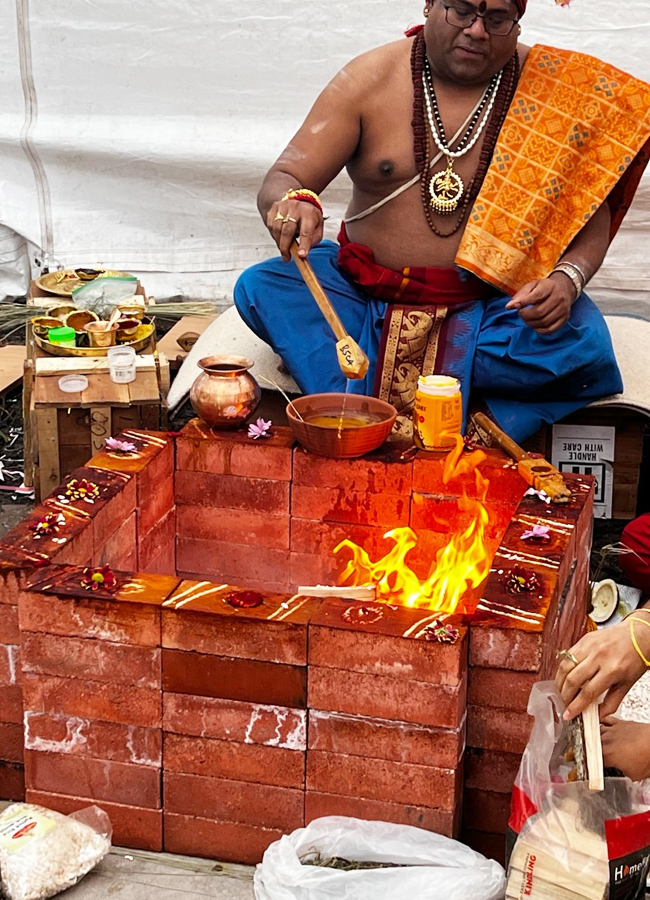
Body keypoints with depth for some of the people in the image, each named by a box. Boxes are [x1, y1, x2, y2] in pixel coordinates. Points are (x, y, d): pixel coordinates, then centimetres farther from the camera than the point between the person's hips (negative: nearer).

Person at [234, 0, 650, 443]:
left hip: (496, 303, -1)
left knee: (583, 343, -30)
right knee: (260, 288, -22)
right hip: (367, 295, 1)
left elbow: (590, 211, -1)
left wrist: (568, 278, -23)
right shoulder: (369, 81, -3)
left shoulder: (553, 91, -3)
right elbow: (281, 181, -6)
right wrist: (292, 202, -33)